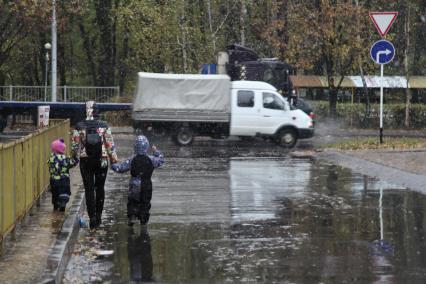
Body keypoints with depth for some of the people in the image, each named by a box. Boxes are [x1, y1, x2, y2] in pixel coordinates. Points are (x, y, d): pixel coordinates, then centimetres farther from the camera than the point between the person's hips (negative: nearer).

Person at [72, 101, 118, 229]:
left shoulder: (79, 126, -7)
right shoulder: (104, 126, -6)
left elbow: (75, 145, -2)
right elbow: (110, 144, -3)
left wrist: (75, 156, 16)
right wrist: (114, 159, 7)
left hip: (86, 161, -1)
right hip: (101, 160, 1)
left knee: (89, 189, 4)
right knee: (100, 188, 15)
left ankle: (92, 218, -2)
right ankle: (98, 215, 21)